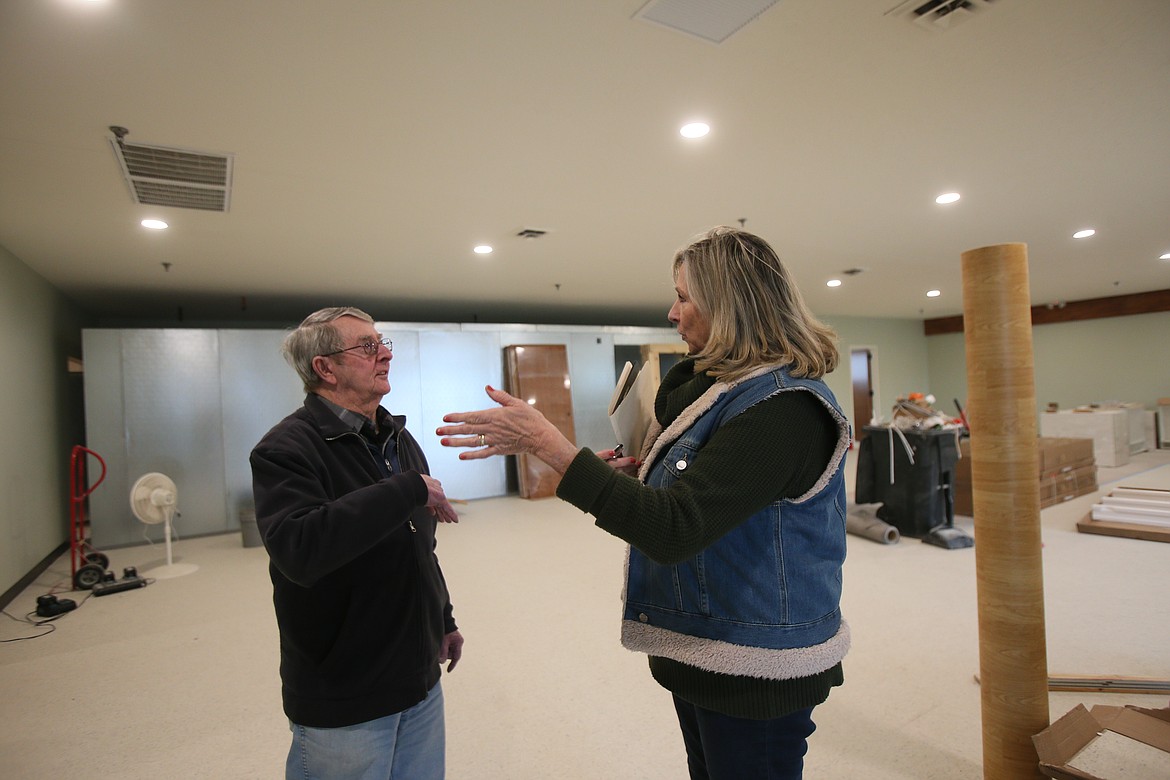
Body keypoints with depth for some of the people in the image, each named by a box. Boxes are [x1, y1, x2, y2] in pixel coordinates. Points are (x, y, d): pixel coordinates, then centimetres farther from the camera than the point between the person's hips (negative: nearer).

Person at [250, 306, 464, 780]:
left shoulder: (399, 438, 8)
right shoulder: (286, 448, -17)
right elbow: (300, 549, -35)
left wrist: (444, 620, 18)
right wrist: (408, 489, -29)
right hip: (342, 699, -6)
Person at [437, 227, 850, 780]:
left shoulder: (782, 406, -25)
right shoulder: (722, 386, 6)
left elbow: (672, 530, -32)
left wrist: (544, 441, -32)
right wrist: (645, 473, -2)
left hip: (754, 668, -9)